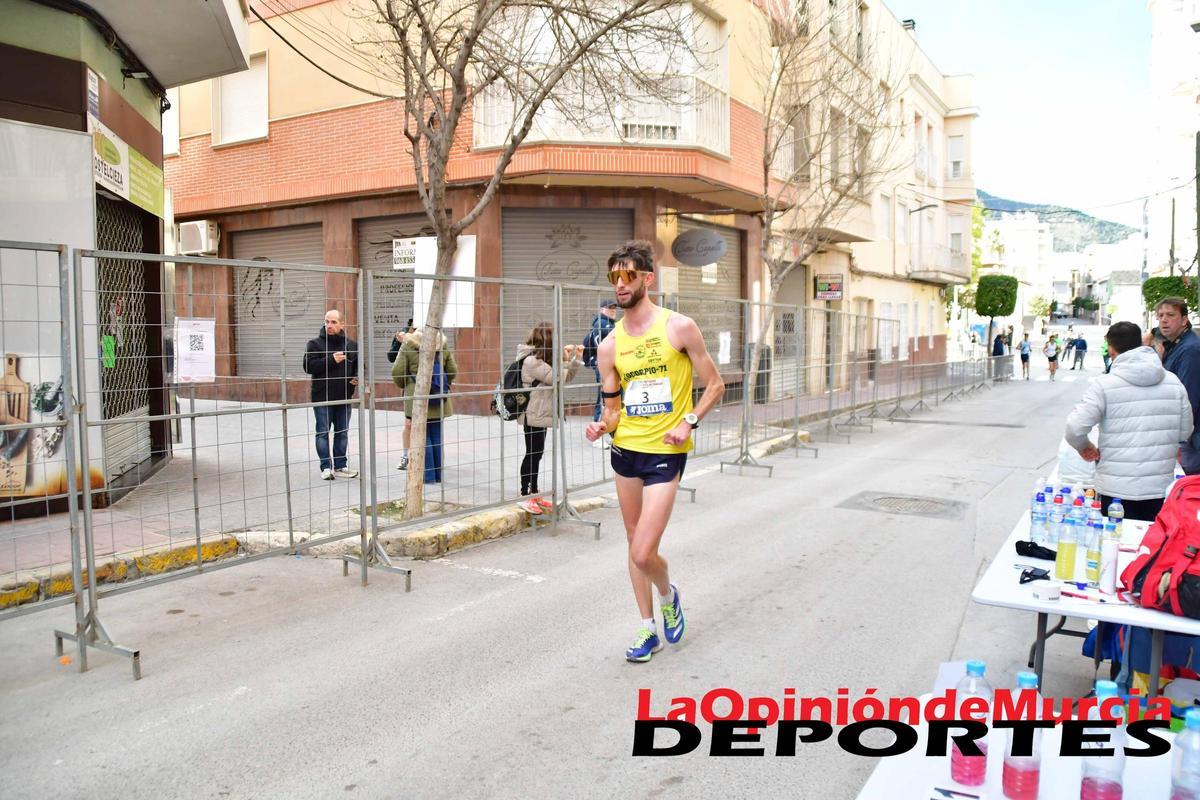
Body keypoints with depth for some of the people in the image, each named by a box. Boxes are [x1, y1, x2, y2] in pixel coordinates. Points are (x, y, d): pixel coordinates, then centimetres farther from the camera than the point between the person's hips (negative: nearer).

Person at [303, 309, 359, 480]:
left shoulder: (352, 345, 6)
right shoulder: (315, 344, -3)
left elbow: (359, 365, 16)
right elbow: (308, 366, -14)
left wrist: (357, 378, -4)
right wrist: (331, 360, -22)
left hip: (344, 397, 3)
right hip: (322, 397, -3)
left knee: (342, 433, 10)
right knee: (323, 433, 2)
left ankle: (340, 466, 20)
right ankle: (326, 467, 11)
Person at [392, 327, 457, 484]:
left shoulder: (408, 345, -7)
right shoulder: (443, 345, 1)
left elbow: (397, 372, -6)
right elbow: (453, 371, 4)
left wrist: (404, 386, 13)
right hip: (438, 400, 3)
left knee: (423, 437, 4)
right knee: (437, 437, 11)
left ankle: (428, 475, 5)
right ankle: (438, 475, 17)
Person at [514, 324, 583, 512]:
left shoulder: (540, 360, 13)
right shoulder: (532, 361, -19)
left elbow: (565, 377, 14)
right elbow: (557, 378, -22)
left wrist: (576, 358, 5)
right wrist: (564, 359, -10)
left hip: (540, 415, 10)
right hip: (533, 416, -10)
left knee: (537, 454, 13)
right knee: (532, 454, -2)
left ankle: (534, 494, 20)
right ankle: (524, 495, 7)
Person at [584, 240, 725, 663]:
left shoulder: (679, 327, -8)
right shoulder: (609, 346, 2)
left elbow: (715, 384, -1)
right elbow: (613, 409, 8)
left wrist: (689, 421, -15)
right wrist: (601, 426, -14)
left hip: (665, 453, -5)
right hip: (625, 450, 5)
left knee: (644, 553, -10)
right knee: (634, 544, 14)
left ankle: (668, 595, 24)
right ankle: (648, 628, 30)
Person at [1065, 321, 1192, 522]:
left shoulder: (1103, 385, -12)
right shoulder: (1174, 382, 2)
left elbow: (1075, 429, -16)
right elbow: (1185, 432, 9)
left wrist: (1084, 447, 4)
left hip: (1117, 489, -4)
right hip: (1161, 487, 4)